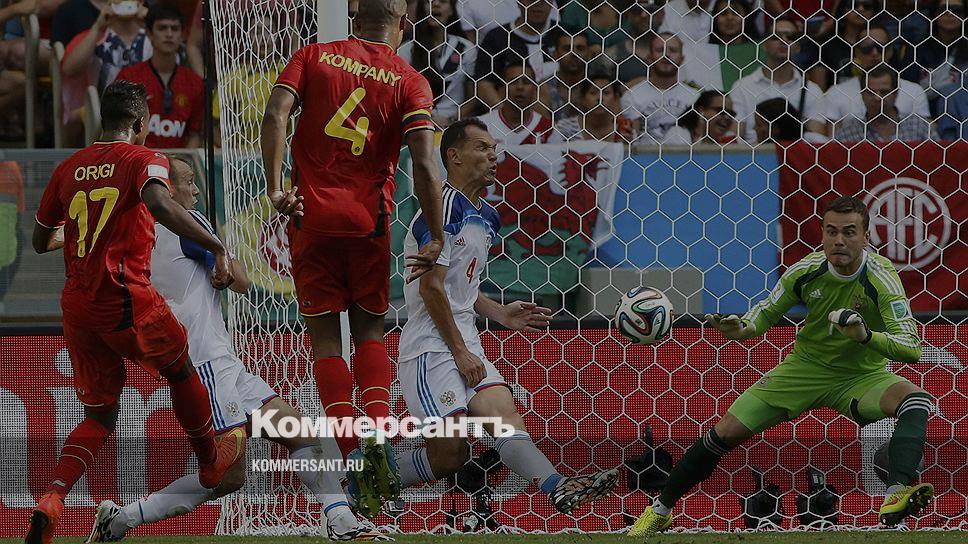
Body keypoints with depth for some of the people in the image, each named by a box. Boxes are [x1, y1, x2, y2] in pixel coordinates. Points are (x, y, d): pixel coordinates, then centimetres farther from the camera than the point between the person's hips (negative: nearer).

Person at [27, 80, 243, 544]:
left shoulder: (69, 169, 12)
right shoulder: (142, 159, -4)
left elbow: (40, 241, 22)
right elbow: (160, 204, -27)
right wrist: (217, 247, -28)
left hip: (76, 305, 5)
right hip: (127, 298, -5)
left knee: (99, 416, 11)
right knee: (181, 371, 23)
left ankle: (51, 500, -12)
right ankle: (211, 462, 42)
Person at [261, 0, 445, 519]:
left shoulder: (315, 56, 6)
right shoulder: (409, 81, 2)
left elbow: (275, 115, -10)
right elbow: (424, 164, -9)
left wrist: (276, 188, -11)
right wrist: (436, 238, -6)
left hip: (311, 216, 0)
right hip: (369, 221, 0)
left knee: (325, 337, 7)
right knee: (369, 329, 16)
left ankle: (352, 454, -6)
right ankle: (378, 434, -6)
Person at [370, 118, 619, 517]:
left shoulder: (486, 217, 19)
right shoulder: (444, 207, -11)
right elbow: (431, 286, -16)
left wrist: (501, 314, 11)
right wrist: (460, 352, -14)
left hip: (466, 346, 8)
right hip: (431, 347, -8)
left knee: (505, 414, -14)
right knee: (450, 452, -10)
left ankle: (557, 487, -34)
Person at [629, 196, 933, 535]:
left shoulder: (881, 278, -23)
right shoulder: (807, 270, -13)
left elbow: (911, 349, -29)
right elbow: (768, 311, 5)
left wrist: (866, 335, -46)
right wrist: (741, 329, -18)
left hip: (862, 377, -3)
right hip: (806, 367, 3)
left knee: (916, 399, -34)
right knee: (725, 433, -4)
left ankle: (897, 495, -52)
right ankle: (659, 510, 15)